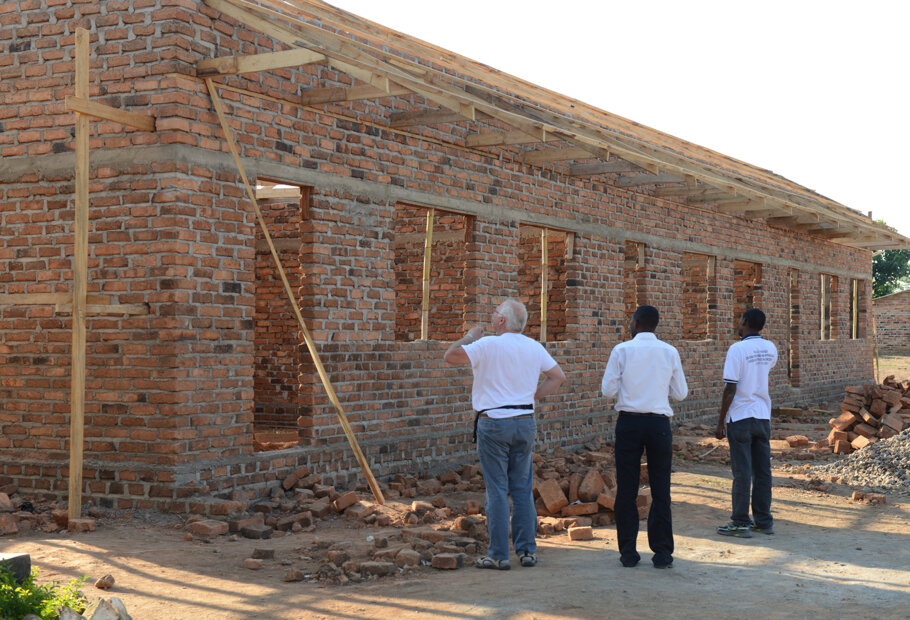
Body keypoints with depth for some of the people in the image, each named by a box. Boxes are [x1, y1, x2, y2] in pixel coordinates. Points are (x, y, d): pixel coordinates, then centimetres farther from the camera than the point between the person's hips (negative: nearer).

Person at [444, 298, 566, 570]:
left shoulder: (488, 345, -11)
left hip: (493, 424, -5)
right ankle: (527, 549, 14)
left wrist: (470, 337, 7)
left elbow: (450, 356, -8)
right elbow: (558, 376, 15)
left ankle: (498, 555, 2)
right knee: (523, 488, 11)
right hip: (525, 422, 5)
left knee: (497, 489, -1)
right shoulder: (534, 347, 6)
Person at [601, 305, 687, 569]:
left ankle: (628, 552, 8)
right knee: (660, 489, 6)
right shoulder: (670, 352, 3)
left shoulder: (622, 350, -3)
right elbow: (680, 393, 7)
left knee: (626, 489, 5)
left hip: (629, 422, -1)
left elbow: (608, 389, -5)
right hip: (659, 423, 1)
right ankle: (662, 553, 6)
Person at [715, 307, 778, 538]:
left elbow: (730, 389, -15)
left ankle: (741, 523, 2)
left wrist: (720, 423, -9)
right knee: (762, 470, 10)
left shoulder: (737, 349, -13)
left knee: (742, 471, -2)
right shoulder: (770, 349, 6)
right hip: (763, 415, 6)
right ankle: (763, 520, 15)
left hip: (740, 417, -6)